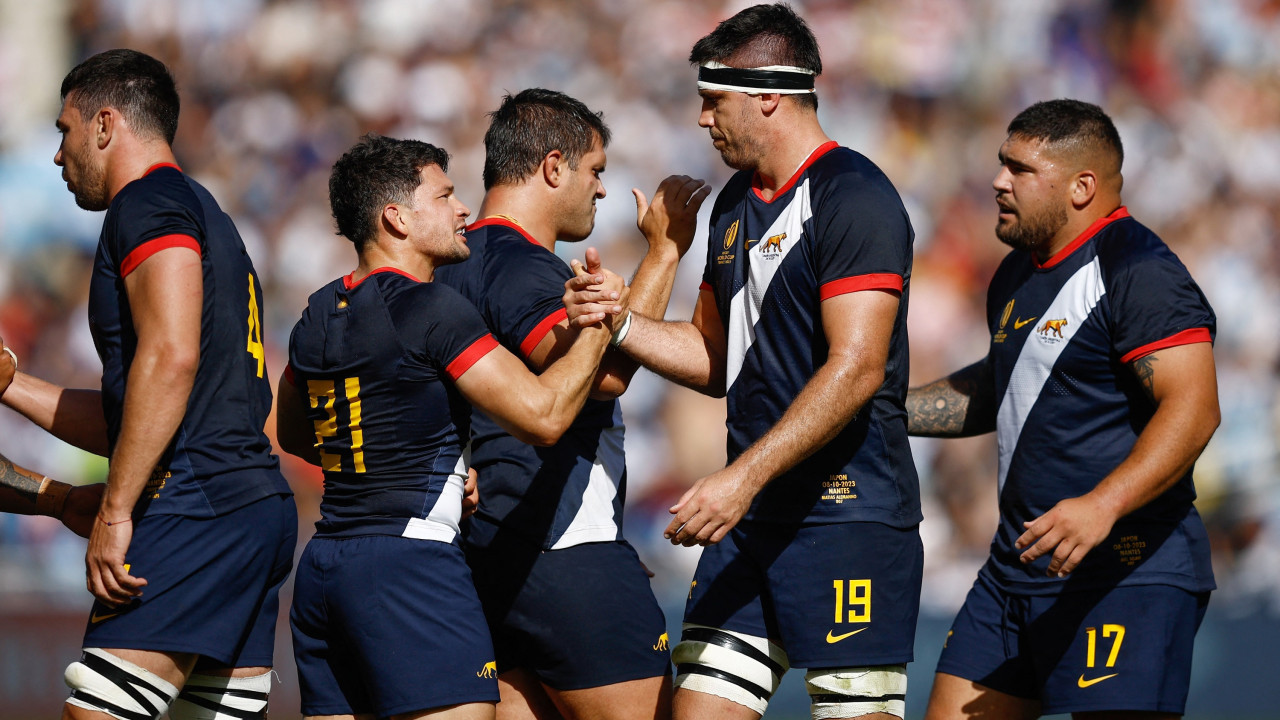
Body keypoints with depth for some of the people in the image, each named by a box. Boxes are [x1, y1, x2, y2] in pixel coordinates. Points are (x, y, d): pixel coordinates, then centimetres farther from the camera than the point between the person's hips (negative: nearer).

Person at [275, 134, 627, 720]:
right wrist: (598, 325, 0)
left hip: (322, 563, 9)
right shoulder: (430, 308, -11)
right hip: (411, 557, -9)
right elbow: (542, 415, -14)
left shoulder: (320, 314, 14)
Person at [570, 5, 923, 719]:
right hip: (750, 522, 9)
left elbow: (856, 369, -20)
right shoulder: (735, 204, 17)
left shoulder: (853, 197, -12)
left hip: (849, 516, -9)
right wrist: (617, 321, 7)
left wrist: (743, 478, -25)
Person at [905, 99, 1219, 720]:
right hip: (1019, 564, 10)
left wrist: (1103, 505, -35)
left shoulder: (1138, 273, -13)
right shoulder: (1018, 274, 18)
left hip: (1128, 574, -10)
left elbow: (1193, 408, -24)